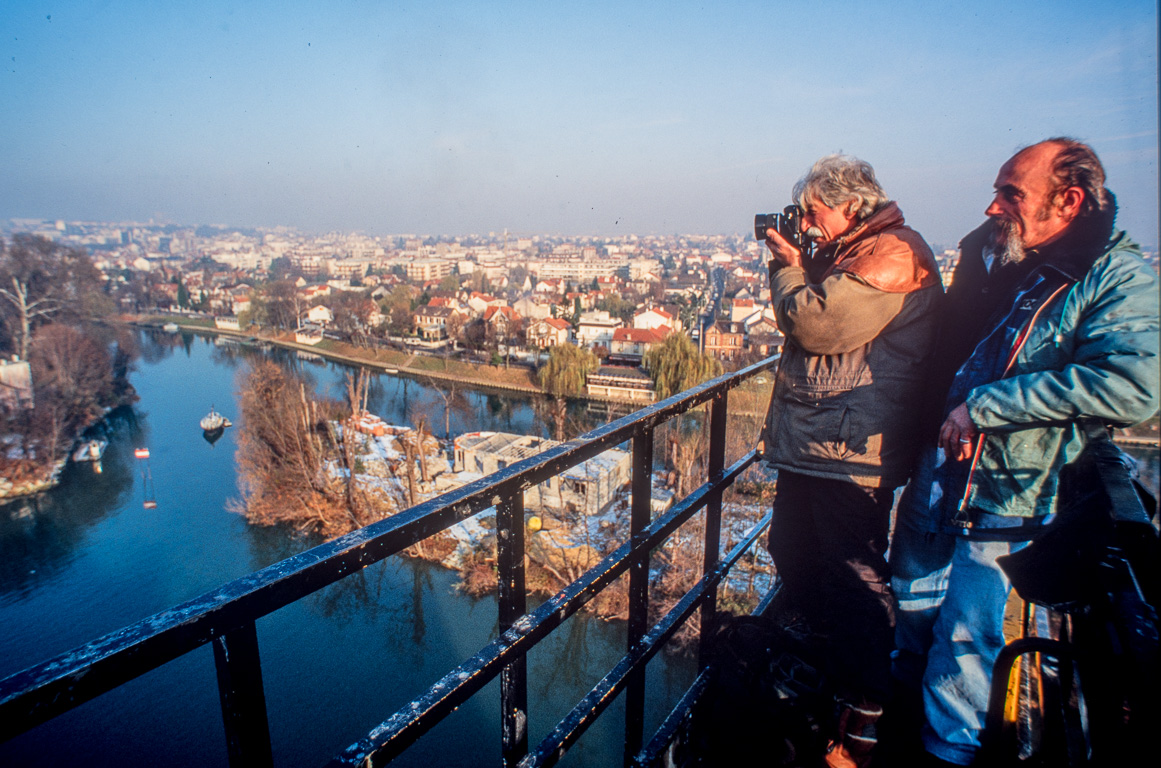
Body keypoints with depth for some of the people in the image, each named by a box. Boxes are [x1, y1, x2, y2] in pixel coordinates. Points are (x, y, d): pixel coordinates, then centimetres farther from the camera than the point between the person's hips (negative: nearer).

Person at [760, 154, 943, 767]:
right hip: (812, 442, 11)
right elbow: (809, 323, 22)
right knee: (792, 555, 21)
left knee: (853, 579, -1)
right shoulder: (850, 253, 18)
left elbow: (817, 324, -23)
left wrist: (787, 266, -8)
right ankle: (830, 662, 42)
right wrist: (792, 264, 10)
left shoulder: (891, 253, -15)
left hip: (852, 451, -11)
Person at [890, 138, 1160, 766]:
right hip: (934, 477, 6)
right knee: (912, 606, 22)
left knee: (965, 637, 5)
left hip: (1005, 499, -6)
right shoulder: (987, 253, 6)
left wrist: (986, 404, -28)